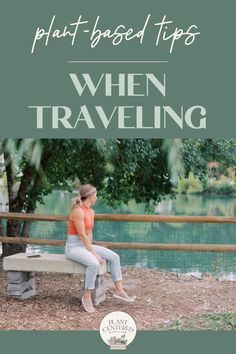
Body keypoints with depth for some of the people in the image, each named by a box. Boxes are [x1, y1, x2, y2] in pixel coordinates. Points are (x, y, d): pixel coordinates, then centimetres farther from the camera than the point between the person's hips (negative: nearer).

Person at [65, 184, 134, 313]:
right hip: (74, 247, -9)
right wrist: (93, 253, -19)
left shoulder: (91, 211, 9)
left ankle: (118, 289, 1)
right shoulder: (78, 211, -19)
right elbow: (82, 235, -21)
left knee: (114, 257, -3)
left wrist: (91, 250, 3)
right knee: (94, 263, -35)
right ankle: (87, 296, -20)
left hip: (85, 245, 9)